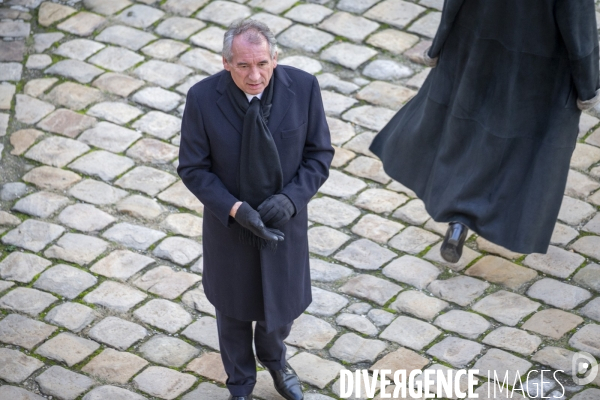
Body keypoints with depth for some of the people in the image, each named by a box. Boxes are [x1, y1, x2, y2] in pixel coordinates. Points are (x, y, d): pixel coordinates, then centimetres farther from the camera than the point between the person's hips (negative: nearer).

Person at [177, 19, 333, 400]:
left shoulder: (303, 87, -20)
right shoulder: (203, 98, -24)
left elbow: (319, 153, -9)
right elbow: (193, 168, -14)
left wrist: (290, 198, -24)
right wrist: (236, 209, -27)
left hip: (284, 220, 1)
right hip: (229, 222, -1)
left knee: (282, 303, 21)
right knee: (235, 308, 22)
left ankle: (274, 357, 57)